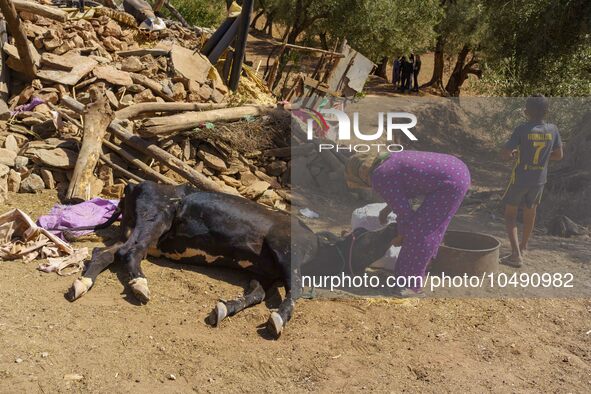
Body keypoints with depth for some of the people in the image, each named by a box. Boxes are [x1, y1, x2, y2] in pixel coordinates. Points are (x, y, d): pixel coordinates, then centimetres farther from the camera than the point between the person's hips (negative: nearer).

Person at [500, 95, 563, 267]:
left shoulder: (522, 130, -18)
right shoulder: (552, 130, -6)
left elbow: (505, 154, -18)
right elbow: (559, 155, 5)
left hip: (520, 178, -4)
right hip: (539, 180, 4)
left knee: (510, 213, 8)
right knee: (530, 211, 23)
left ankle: (516, 254, -4)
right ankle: (523, 246, 40)